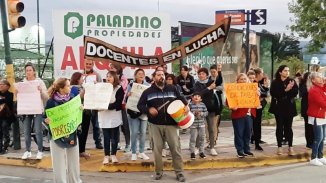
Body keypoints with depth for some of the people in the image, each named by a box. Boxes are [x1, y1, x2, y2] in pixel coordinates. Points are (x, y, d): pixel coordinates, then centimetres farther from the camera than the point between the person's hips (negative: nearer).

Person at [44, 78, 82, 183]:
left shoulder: (72, 98, -1)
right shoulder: (51, 102, -13)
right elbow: (46, 117, -9)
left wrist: (80, 109, -9)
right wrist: (47, 121, -30)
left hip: (71, 134, 4)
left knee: (74, 161, 14)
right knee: (59, 163, 3)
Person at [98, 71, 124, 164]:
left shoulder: (119, 89, -4)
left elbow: (118, 103, -13)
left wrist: (108, 106, -26)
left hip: (115, 116, -2)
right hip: (104, 116, 2)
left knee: (114, 137, 7)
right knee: (106, 137, 6)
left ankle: (113, 155, 19)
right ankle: (106, 155, 15)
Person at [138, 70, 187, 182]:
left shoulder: (172, 89, 9)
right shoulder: (148, 92, 5)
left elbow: (181, 98, 17)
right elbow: (140, 105, 5)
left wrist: (186, 105, -4)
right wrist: (148, 110, -14)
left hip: (171, 124, 0)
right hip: (155, 125, 0)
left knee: (176, 148, -3)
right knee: (157, 149, 4)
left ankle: (179, 172, 6)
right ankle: (158, 171, 18)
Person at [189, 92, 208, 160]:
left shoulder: (203, 104, 3)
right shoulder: (190, 105, -6)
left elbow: (206, 112, 3)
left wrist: (201, 113, -14)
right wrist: (194, 113, -21)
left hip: (201, 124, 4)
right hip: (193, 124, -3)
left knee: (202, 138, 10)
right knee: (193, 139, 1)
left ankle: (201, 152, 22)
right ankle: (192, 152, 12)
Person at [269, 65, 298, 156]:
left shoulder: (292, 81, 3)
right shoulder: (275, 82, -2)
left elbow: (295, 93, -6)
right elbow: (273, 94, -15)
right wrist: (285, 90, -21)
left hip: (289, 107, 1)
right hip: (279, 108, -1)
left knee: (288, 127, 2)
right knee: (280, 127, 5)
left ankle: (290, 147, 8)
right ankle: (279, 147, 11)